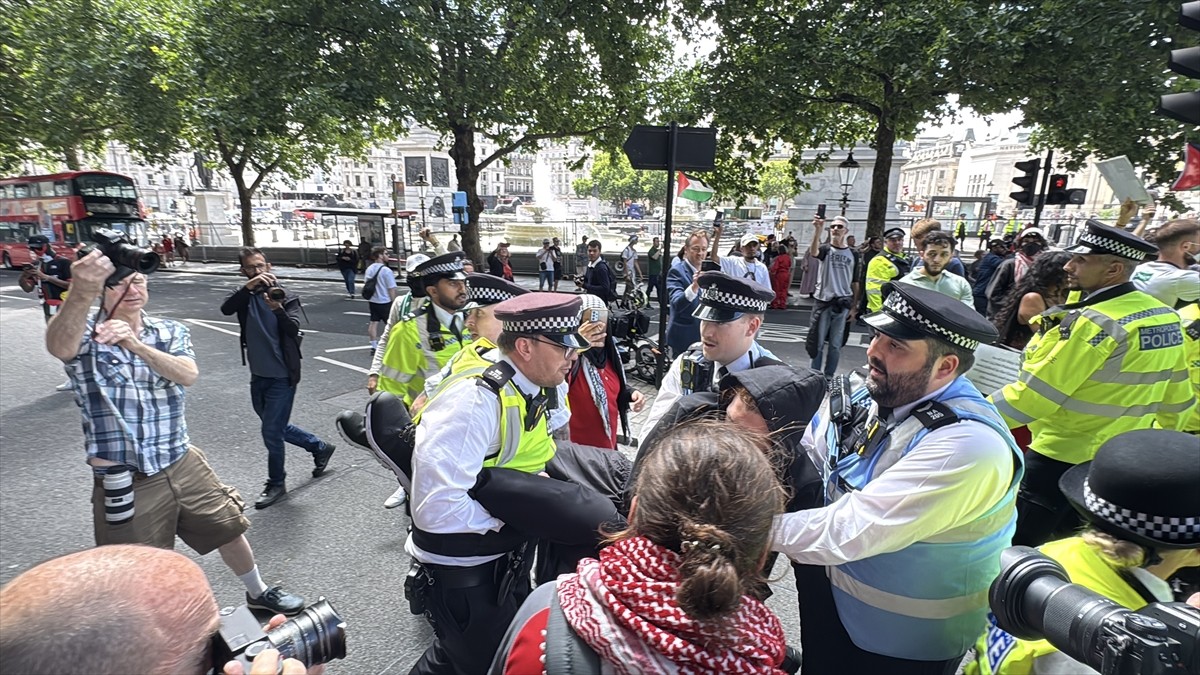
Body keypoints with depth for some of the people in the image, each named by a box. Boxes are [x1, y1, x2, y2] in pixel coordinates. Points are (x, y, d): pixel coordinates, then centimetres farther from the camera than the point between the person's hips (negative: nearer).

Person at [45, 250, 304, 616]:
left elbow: (188, 374, -18)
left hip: (183, 465, 4)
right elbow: (58, 346, -34)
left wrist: (135, 344, -36)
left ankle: (258, 593, 43)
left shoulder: (171, 331, 2)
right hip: (125, 482, -3)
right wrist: (80, 294, -55)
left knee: (229, 528, 18)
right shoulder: (86, 332, -8)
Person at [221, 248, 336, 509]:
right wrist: (249, 286, -34)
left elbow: (293, 329, -23)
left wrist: (278, 310, -41)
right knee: (276, 427, 18)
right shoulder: (244, 295, 2)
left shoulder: (287, 297, -9)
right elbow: (226, 309, -20)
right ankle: (320, 448, 39)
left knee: (271, 432, -2)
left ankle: (276, 483, 20)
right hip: (258, 375, 6)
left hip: (282, 376, -6)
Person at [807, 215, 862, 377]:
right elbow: (813, 252, -25)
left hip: (843, 304, 2)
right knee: (818, 342, 4)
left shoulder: (853, 254, 7)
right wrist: (818, 230, -38)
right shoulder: (825, 249, 1)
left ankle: (829, 376, 16)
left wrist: (854, 307, 5)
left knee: (835, 344, 5)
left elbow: (855, 283, 9)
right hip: (823, 302, -1)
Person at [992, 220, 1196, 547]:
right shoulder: (1166, 317, 4)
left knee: (1015, 549, 2)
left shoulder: (1093, 323, -23)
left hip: (1062, 458, -9)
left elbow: (1034, 393, -24)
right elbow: (1176, 398, 14)